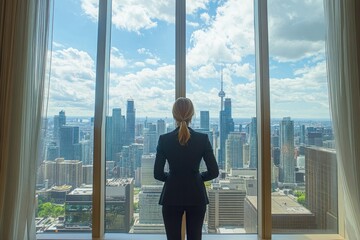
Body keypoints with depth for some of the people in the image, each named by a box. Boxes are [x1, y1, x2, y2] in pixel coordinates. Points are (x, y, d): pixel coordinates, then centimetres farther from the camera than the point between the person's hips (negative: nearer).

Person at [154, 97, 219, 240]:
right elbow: (214, 172, -7)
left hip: (172, 197, 0)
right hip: (196, 197, 1)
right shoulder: (203, 139, -9)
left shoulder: (164, 139, -10)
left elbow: (158, 173, -7)